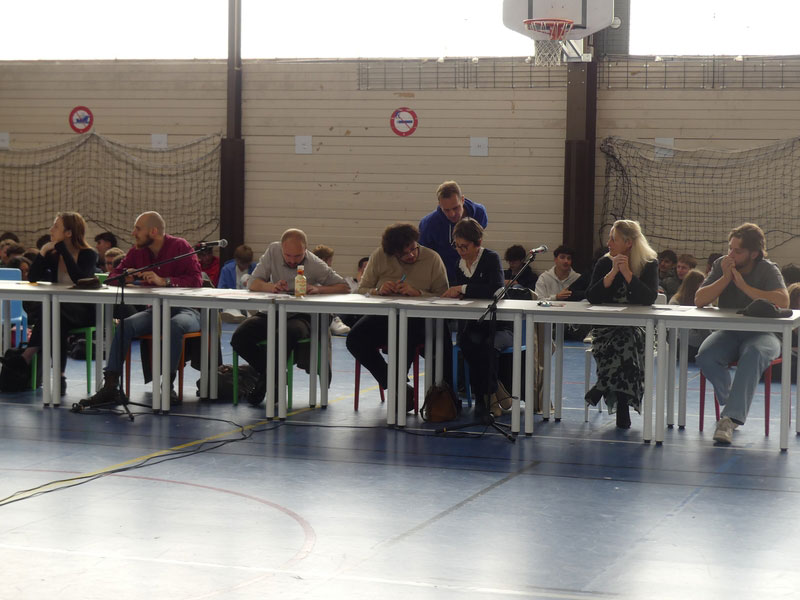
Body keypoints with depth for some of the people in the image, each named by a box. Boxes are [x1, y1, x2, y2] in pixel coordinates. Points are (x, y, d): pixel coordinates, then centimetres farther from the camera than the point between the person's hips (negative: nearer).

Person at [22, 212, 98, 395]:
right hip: (58, 311, 5)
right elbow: (32, 278, -1)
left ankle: (28, 355, -24)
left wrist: (62, 249, -17)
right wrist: (43, 252, -11)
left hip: (82, 311, -5)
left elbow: (79, 278, -23)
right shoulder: (53, 255, 10)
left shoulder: (88, 255, -4)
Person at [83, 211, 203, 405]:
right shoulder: (137, 251, 6)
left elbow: (197, 280, -20)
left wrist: (164, 281, -30)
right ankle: (110, 386, -26)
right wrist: (126, 277, -13)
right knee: (125, 326, -22)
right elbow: (112, 278, 11)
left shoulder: (180, 247, -9)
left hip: (185, 310, -5)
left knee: (175, 325, -39)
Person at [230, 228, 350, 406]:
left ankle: (269, 377, -9)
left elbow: (345, 287, -8)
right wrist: (271, 287, -27)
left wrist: (318, 289, -26)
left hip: (300, 316, -3)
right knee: (239, 339, -22)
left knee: (285, 335, -38)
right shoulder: (273, 250, -4)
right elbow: (252, 283, -4)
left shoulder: (316, 265, -10)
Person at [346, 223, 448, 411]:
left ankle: (398, 387, -12)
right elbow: (362, 290, 7)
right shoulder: (379, 256, 5)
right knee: (354, 339, -23)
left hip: (417, 319, -3)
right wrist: (378, 291, -14)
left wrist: (417, 293, -22)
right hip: (382, 315, 4)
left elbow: (443, 297, -8)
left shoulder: (432, 258, -1)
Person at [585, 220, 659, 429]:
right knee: (624, 348, -32)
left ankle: (602, 389, -17)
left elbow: (650, 298, -17)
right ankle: (622, 408, -19)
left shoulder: (649, 264, -1)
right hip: (607, 328, 1)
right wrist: (613, 272, -15)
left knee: (628, 343, -35)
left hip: (637, 328, -1)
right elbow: (591, 297, -8)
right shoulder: (605, 263, 5)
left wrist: (627, 272, -19)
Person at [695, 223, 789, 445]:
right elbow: (699, 300, -3)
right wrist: (725, 278, -14)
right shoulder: (722, 265, 4)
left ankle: (731, 418, -41)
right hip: (728, 333, 3)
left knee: (753, 355, -39)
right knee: (705, 358, -28)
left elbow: (783, 301, -25)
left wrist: (743, 285, -21)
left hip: (761, 334, -3)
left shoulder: (768, 270, -6)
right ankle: (732, 403, -2)